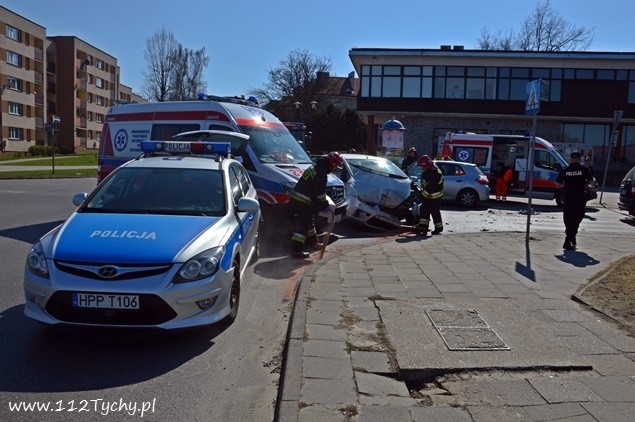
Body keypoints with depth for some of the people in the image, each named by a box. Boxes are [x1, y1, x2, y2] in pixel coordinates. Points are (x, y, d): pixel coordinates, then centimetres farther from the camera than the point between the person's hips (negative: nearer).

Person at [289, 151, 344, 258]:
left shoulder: (314, 167, 13)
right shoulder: (321, 174, -18)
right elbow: (320, 194, -16)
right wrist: (326, 208, -5)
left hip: (296, 199, 10)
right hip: (303, 202, -10)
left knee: (309, 222, 23)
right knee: (303, 225, -7)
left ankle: (313, 242, 39)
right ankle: (296, 250, -7)